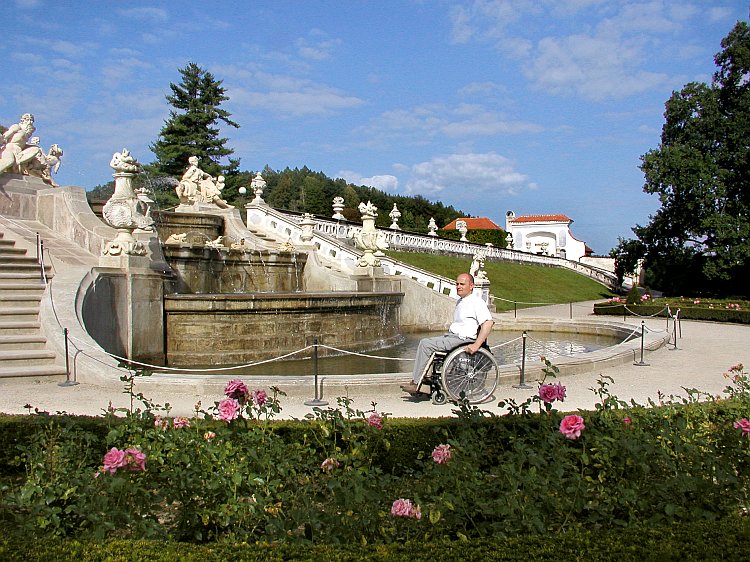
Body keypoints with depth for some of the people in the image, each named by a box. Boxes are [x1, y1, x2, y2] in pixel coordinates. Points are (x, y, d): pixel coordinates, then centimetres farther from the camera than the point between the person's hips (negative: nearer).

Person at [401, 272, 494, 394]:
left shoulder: (476, 302, -11)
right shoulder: (460, 301, 20)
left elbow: (489, 322, -23)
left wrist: (476, 345, -28)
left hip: (462, 339, -10)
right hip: (452, 336, 10)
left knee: (425, 344, -18)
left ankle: (415, 384, -15)